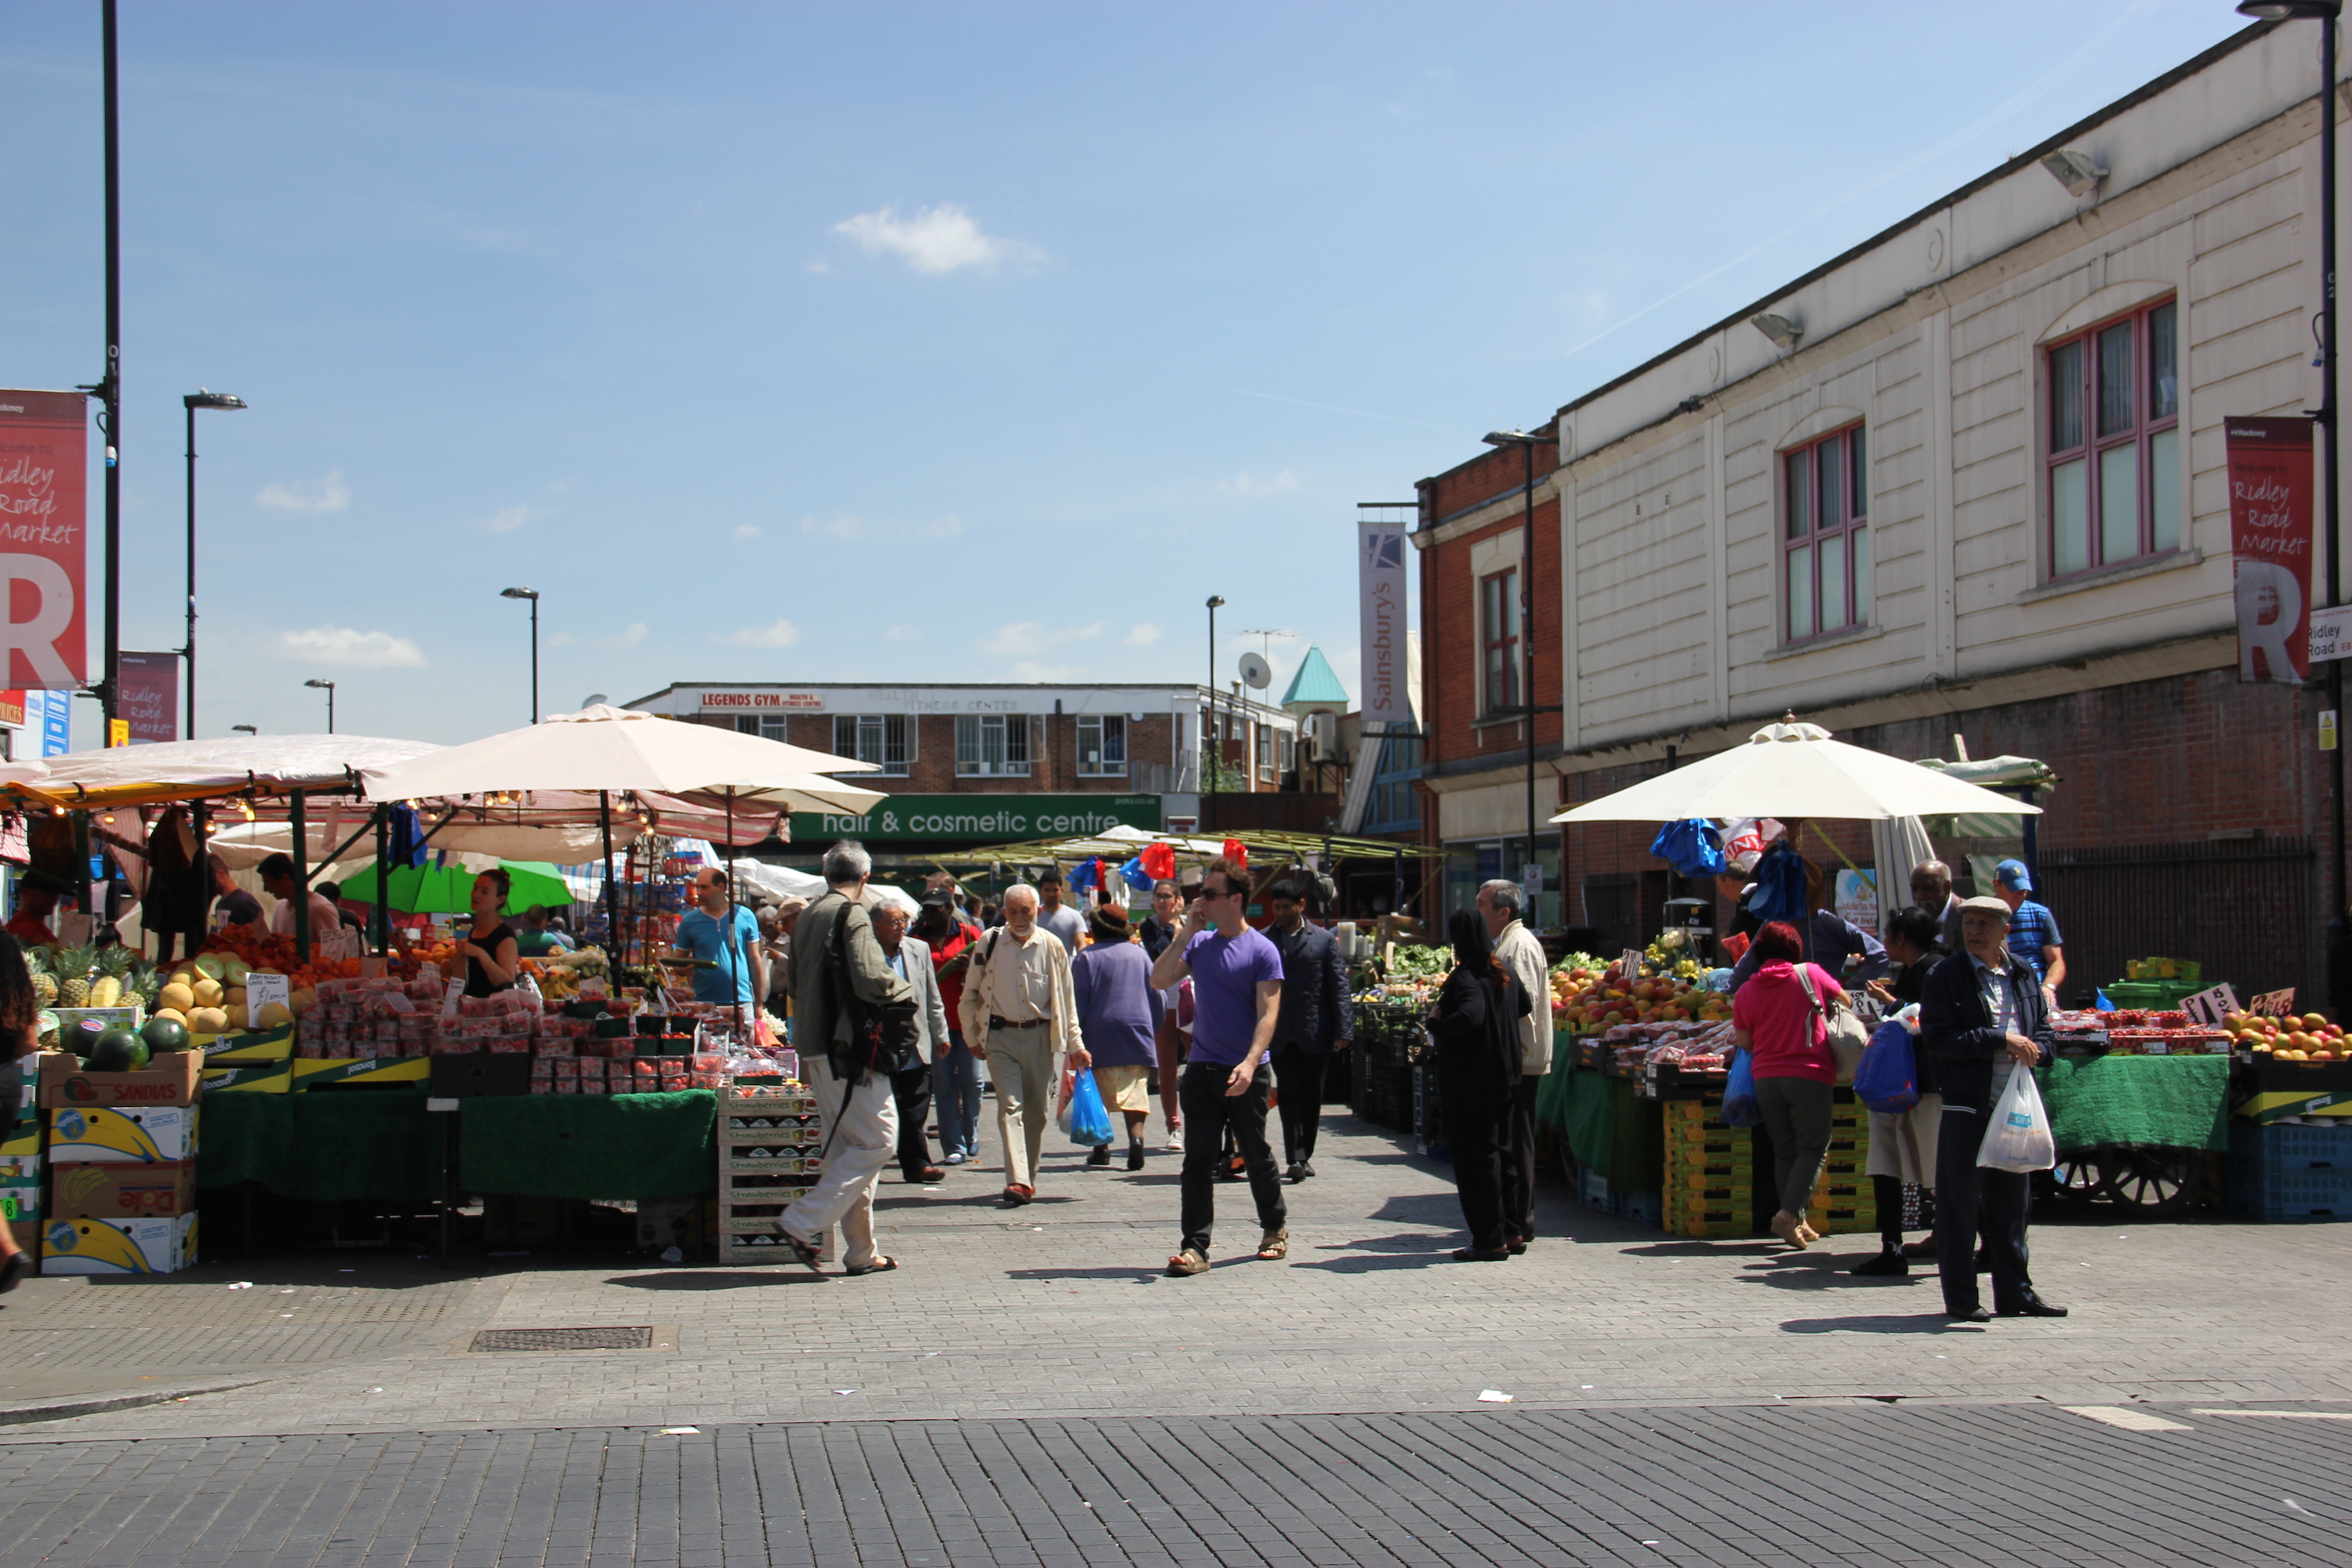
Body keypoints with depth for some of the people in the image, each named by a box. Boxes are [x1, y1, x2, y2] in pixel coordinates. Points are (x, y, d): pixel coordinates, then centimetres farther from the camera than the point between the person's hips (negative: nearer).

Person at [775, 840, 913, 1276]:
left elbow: (795, 985, 21)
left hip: (817, 1050, 9)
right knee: (877, 1141, -5)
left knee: (846, 1146, 12)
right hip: (849, 1049, -9)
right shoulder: (852, 915, -12)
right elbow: (870, 981, -21)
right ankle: (802, 1223, -11)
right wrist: (905, 990, -3)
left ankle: (861, 1253, 13)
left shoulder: (807, 917, 14)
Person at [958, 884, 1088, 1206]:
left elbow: (1066, 999, 7)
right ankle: (1017, 1181, -19)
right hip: (1001, 1036, -1)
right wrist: (973, 1038, 10)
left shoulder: (1052, 947, 0)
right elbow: (970, 994, 10)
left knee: (1037, 1110, 7)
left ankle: (1029, 1176, 22)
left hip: (1039, 1035, 1)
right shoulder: (990, 944, -1)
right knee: (1010, 1106, -12)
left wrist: (1075, 1045, 5)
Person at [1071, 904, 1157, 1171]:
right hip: (1137, 1035, 2)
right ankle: (1136, 1137, -20)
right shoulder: (1140, 955, 9)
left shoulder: (1086, 958, -1)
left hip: (1100, 1038, -2)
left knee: (1099, 1096, 8)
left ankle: (1101, 1148, 6)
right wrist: (1151, 1032, 22)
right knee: (1136, 1095, 0)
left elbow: (1078, 1004, -5)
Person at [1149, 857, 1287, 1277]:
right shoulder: (1199, 943, 9)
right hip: (1202, 1068, 4)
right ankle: (1195, 1246, -4)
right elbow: (1159, 980, 0)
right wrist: (1185, 934, -5)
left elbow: (1267, 1014, -13)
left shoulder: (1261, 950, -7)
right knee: (1198, 1159, -3)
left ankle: (1275, 1227, 31)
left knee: (1256, 1155, 10)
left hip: (1247, 1073, -4)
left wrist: (1249, 1063, -25)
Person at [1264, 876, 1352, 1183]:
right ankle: (1296, 1158, -8)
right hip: (1280, 1033, 0)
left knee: (1311, 1095, 8)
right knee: (1290, 1095, -5)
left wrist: (1343, 1029, -5)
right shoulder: (1263, 941, 5)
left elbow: (1339, 986, 2)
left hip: (1315, 1032, 0)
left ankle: (1304, 1154, 20)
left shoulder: (1324, 940, 4)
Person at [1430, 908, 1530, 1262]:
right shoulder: (1504, 971, 8)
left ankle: (1490, 1240, -2)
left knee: (1476, 1157, -3)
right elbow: (1524, 1007, 22)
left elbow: (1469, 1016, -35)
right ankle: (1508, 1232, 22)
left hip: (1471, 1083, -8)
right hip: (1504, 1077, 8)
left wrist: (1437, 1026, -20)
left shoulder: (1466, 977, -18)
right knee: (1500, 1152, 17)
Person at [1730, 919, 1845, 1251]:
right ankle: (1788, 1214, -14)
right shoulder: (1810, 974, 0)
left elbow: (1744, 1042, 13)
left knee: (1784, 1150, 13)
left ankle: (1796, 1222, 13)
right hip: (1809, 1075, -4)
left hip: (1766, 1077, 4)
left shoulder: (1745, 992, 6)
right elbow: (1844, 999, 17)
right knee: (1813, 1147, 2)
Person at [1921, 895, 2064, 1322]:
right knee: (1960, 1203, -1)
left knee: (2012, 1200, 12)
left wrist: (2032, 1049, -6)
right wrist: (2001, 1040, -17)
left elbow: (2044, 1030, 18)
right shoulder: (1945, 976, -4)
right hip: (1967, 1105, -5)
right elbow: (1938, 1038, -14)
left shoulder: (2024, 974, 12)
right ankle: (1960, 1297, 6)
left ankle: (2015, 1292, 21)